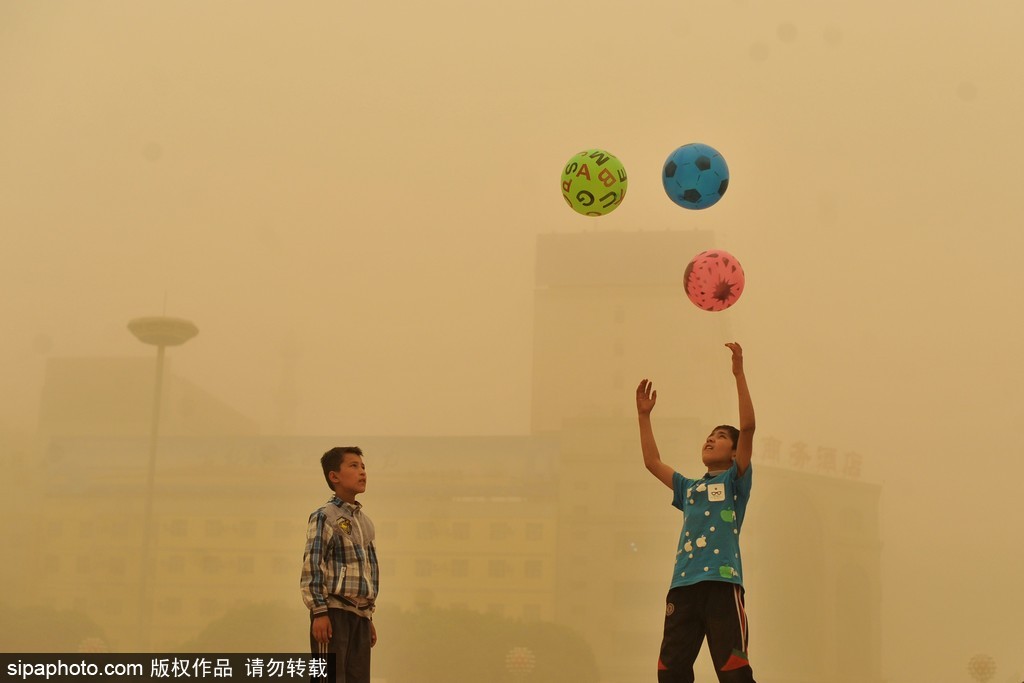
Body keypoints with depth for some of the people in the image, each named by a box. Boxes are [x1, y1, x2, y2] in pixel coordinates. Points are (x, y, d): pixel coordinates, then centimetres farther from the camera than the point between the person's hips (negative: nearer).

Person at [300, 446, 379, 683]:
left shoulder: (365, 522, 19)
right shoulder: (325, 517, -6)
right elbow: (312, 567, -13)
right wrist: (319, 612, -20)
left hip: (359, 614, 8)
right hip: (334, 612, -8)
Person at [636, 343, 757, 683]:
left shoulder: (734, 481, 11)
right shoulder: (689, 488, 26)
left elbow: (748, 427, -1)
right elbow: (652, 462, 31)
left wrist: (739, 373, -4)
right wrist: (644, 416, 28)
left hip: (722, 583, -6)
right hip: (683, 585, 6)